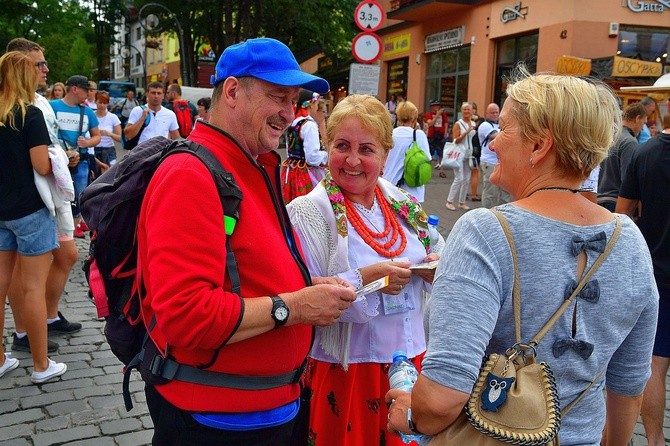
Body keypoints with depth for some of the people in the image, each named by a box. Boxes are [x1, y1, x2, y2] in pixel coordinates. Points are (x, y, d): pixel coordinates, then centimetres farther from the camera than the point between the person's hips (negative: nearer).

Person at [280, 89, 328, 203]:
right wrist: (328, 155, -5)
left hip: (291, 170, 9)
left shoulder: (293, 123, 9)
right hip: (306, 173, -9)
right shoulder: (309, 125, -16)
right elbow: (313, 157, -21)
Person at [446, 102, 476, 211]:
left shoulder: (474, 124, 12)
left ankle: (462, 202, 16)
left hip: (469, 155, 6)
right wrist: (467, 132, -20)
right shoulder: (458, 124, -5)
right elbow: (456, 140, -13)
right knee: (459, 179, -10)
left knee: (467, 180, 7)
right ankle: (449, 201, 1)